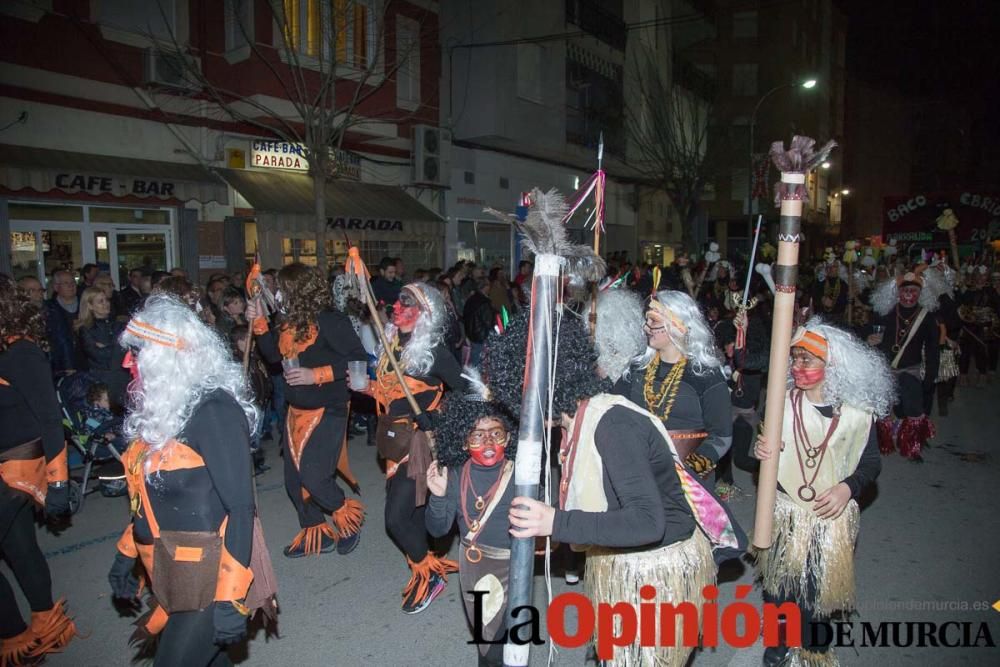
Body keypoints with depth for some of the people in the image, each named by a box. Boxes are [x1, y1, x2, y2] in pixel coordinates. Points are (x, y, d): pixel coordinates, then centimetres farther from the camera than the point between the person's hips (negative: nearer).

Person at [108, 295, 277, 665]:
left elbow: (240, 507, -22)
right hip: (174, 574, 8)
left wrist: (230, 598, -22)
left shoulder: (213, 409, -21)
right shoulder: (162, 406, 5)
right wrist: (126, 554, 20)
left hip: (209, 577, -8)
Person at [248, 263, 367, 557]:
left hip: (327, 410, -8)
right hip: (296, 410, 8)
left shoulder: (330, 320, -17)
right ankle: (316, 534, 31)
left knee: (314, 477, -12)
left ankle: (349, 519, 15)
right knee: (294, 479, 13)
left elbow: (358, 359, -22)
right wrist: (259, 322, 5)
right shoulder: (290, 321, 6)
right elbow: (273, 354, 16)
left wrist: (317, 374, -25)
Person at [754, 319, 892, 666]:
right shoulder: (782, 401, -7)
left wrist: (848, 487, -15)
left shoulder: (858, 412, -8)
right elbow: (764, 448, 2)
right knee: (779, 585, 12)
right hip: (785, 515, 1)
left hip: (832, 517, -1)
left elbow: (871, 462, 2)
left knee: (821, 587, 11)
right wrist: (762, 451, -21)